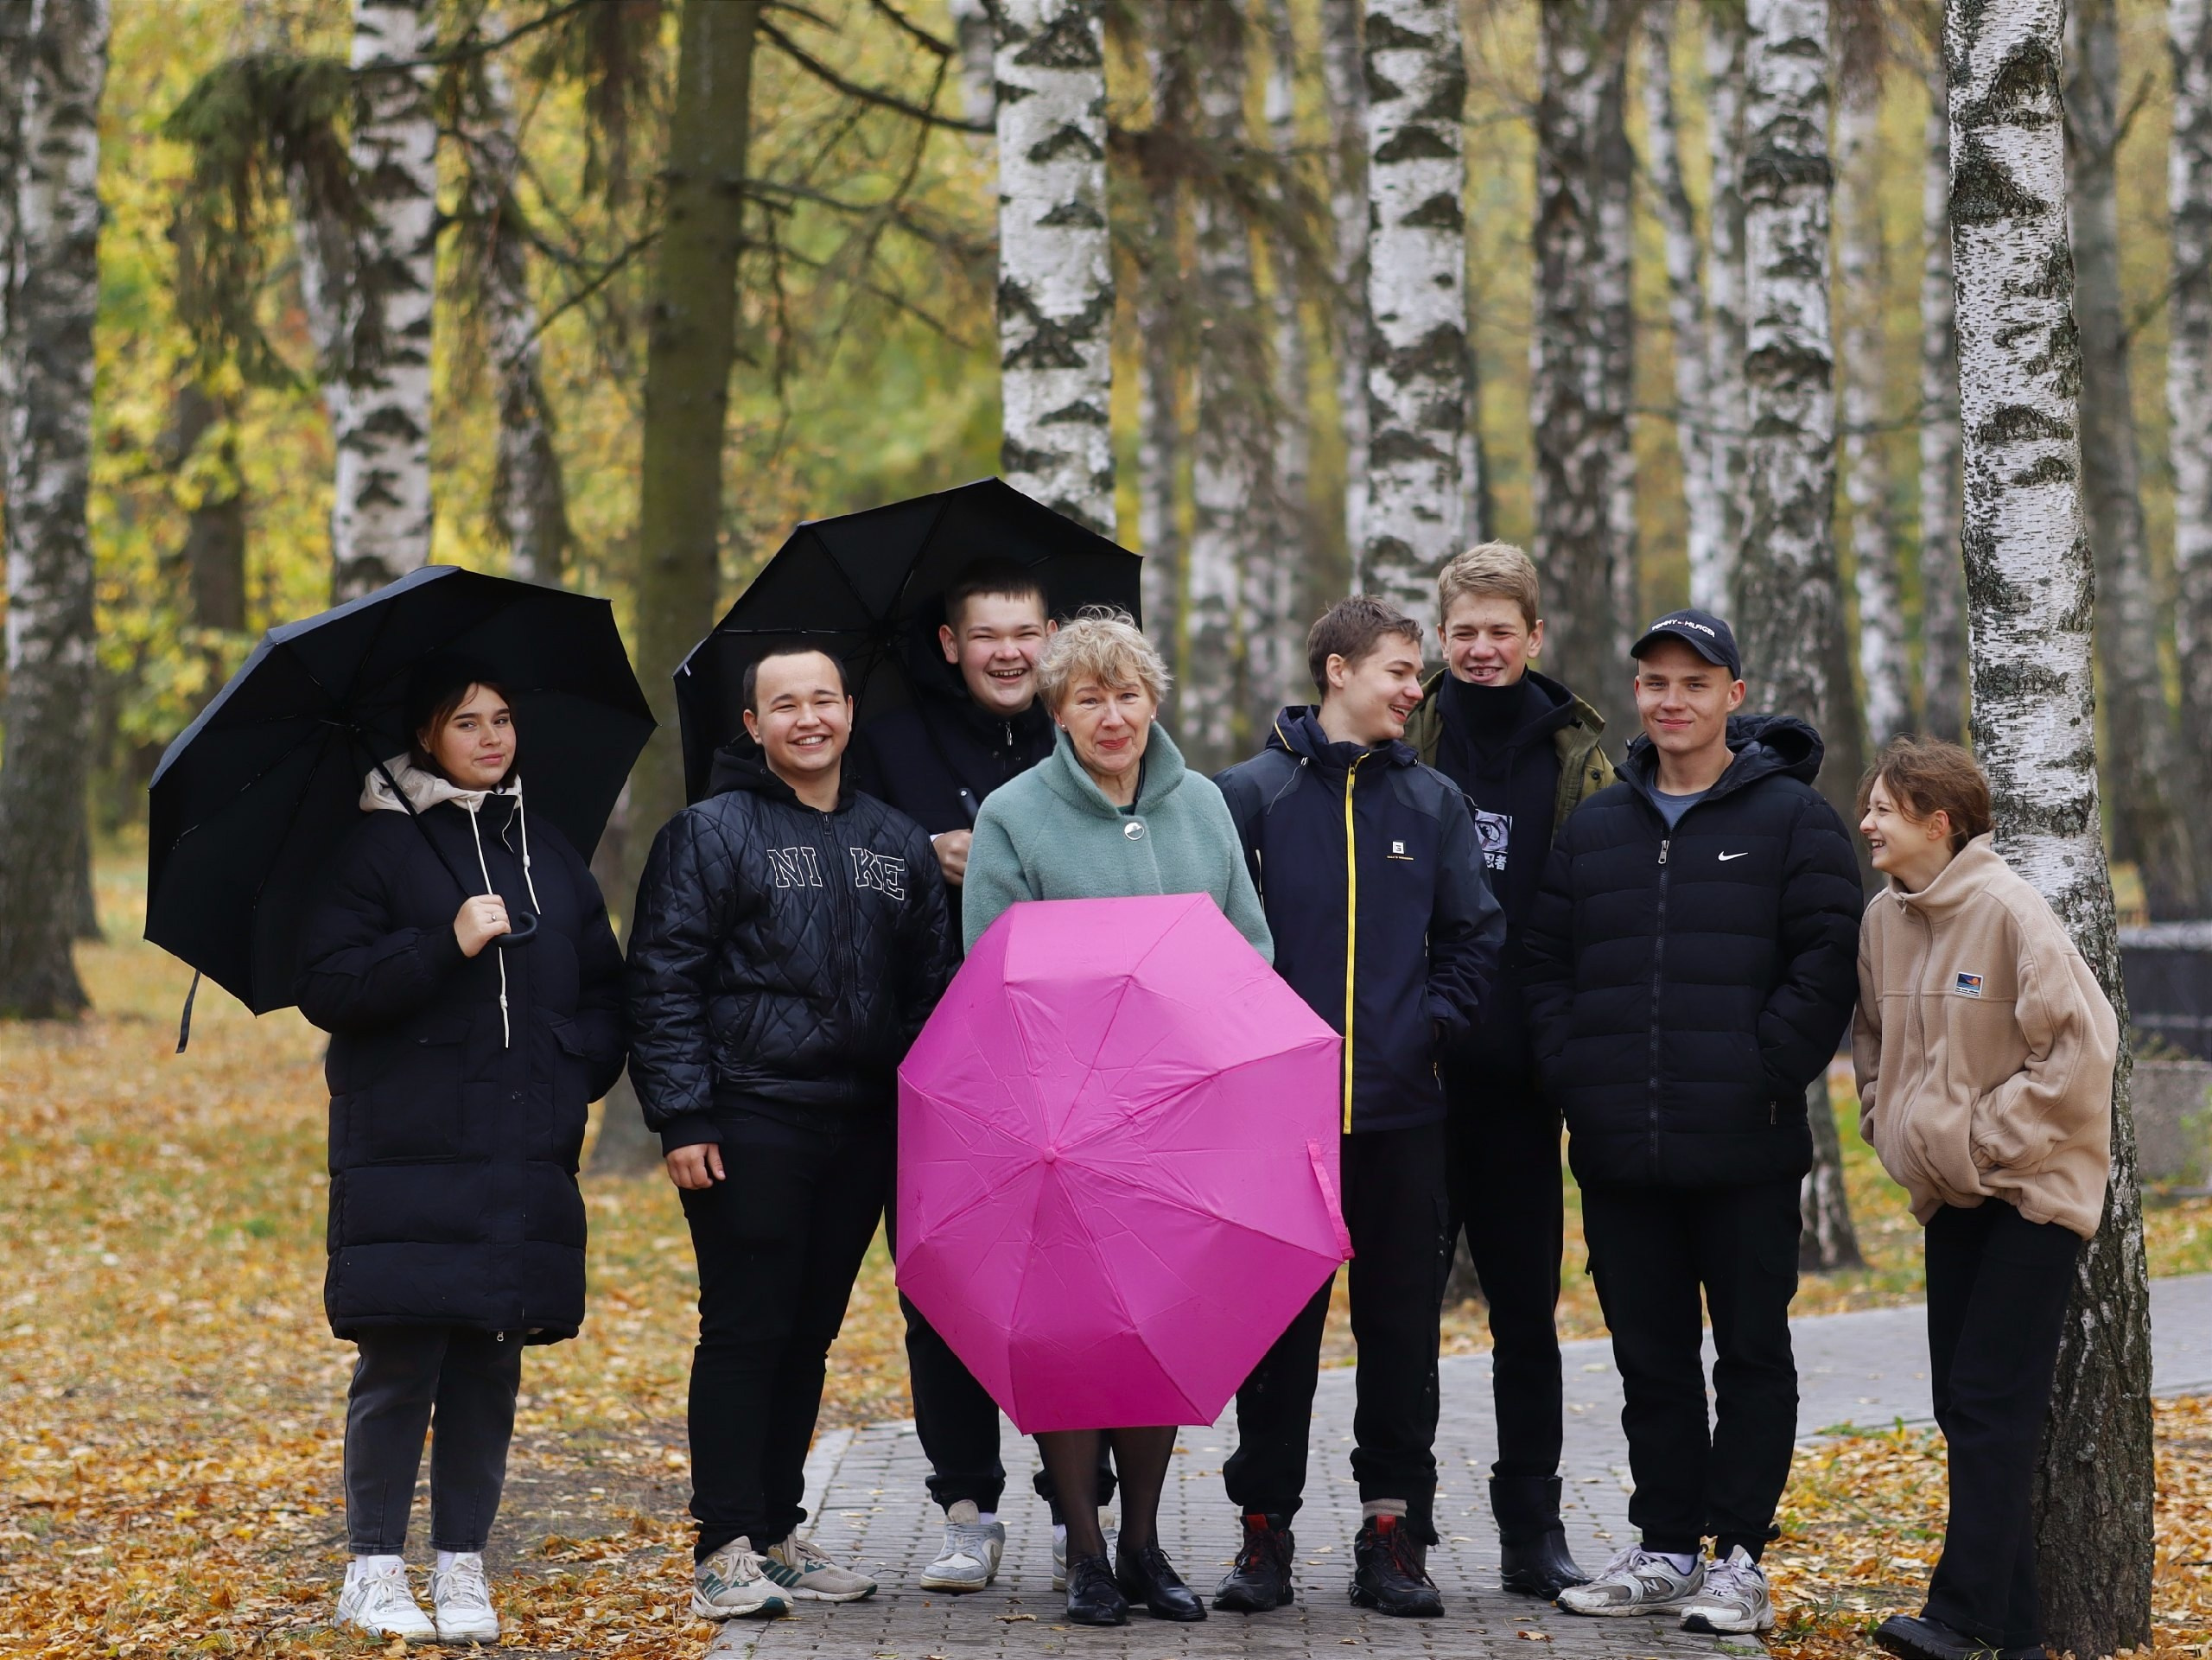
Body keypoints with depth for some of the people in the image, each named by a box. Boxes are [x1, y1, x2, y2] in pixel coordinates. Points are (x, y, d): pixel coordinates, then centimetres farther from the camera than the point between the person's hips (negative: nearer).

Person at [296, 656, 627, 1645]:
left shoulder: (550, 855, 16)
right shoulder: (378, 848, 0)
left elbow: (604, 989, 22)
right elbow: (326, 989, -7)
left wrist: (582, 1075, 5)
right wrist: (445, 944, -17)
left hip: (524, 1156, 4)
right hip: (406, 1152, -4)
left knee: (492, 1364, 4)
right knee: (401, 1363, -5)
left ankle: (462, 1568, 12)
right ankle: (374, 1572, 5)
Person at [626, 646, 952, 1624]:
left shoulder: (897, 846, 15)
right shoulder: (710, 834, -1)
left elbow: (930, 986, 18)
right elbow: (663, 983, -5)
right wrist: (681, 1119, -13)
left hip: (863, 1133, 5)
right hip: (750, 1125, -5)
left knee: (810, 1333, 10)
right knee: (745, 1331, -5)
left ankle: (780, 1533, 19)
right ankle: (726, 1551, -2)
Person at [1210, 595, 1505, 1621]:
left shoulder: (1434, 802, 9)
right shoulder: (1253, 792, 1)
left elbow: (1475, 935, 9)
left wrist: (1430, 1026, -4)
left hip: (1400, 1112, 2)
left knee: (1402, 1326, 4)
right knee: (1276, 1326, 3)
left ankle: (1394, 1531, 11)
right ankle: (1265, 1528, 11)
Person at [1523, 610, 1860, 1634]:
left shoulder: (1792, 818, 0)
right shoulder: (1594, 828, 14)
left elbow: (1827, 959, -7)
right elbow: (1543, 960, 15)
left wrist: (1767, 1074, -13)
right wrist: (1571, 1072, 2)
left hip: (1745, 1150, -4)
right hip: (1619, 1155, 4)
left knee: (1752, 1350, 1)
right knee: (1650, 1356, 10)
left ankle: (1739, 1558, 7)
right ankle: (1665, 1548, 18)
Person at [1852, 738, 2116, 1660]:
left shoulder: (2007, 910, -16)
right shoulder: (1884, 919, 5)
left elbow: (2081, 1045, -19)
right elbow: (1874, 1039, 22)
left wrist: (1986, 1139, -16)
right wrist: (1889, 1127, 7)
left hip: (2032, 1191, -7)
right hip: (1949, 1195, 8)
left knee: (1990, 1402, -10)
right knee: (1960, 1402, 6)